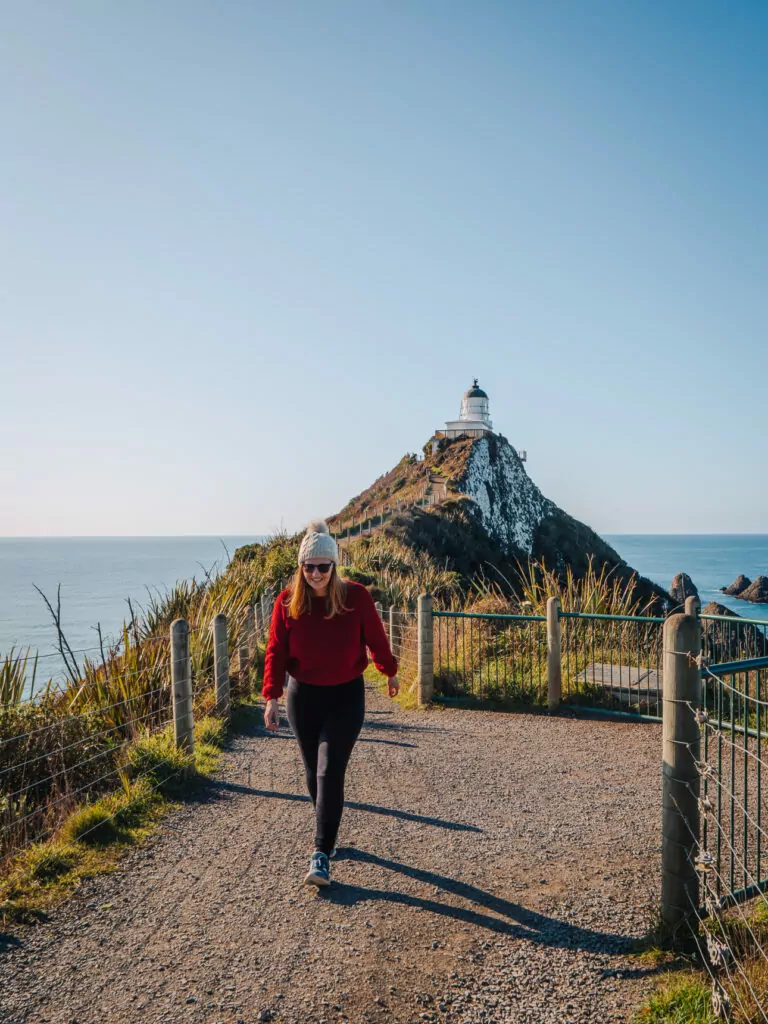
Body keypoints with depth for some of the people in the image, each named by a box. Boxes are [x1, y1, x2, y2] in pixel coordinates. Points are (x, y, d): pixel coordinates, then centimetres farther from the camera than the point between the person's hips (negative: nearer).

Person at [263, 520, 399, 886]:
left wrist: (390, 672, 15)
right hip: (303, 695, 3)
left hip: (346, 695, -2)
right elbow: (275, 651, -5)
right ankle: (327, 834, 38)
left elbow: (375, 638, 2)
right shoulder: (287, 601, -9)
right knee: (314, 771, 15)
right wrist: (272, 697, -13)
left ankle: (322, 856, -5)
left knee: (330, 772, -9)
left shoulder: (356, 597, -13)